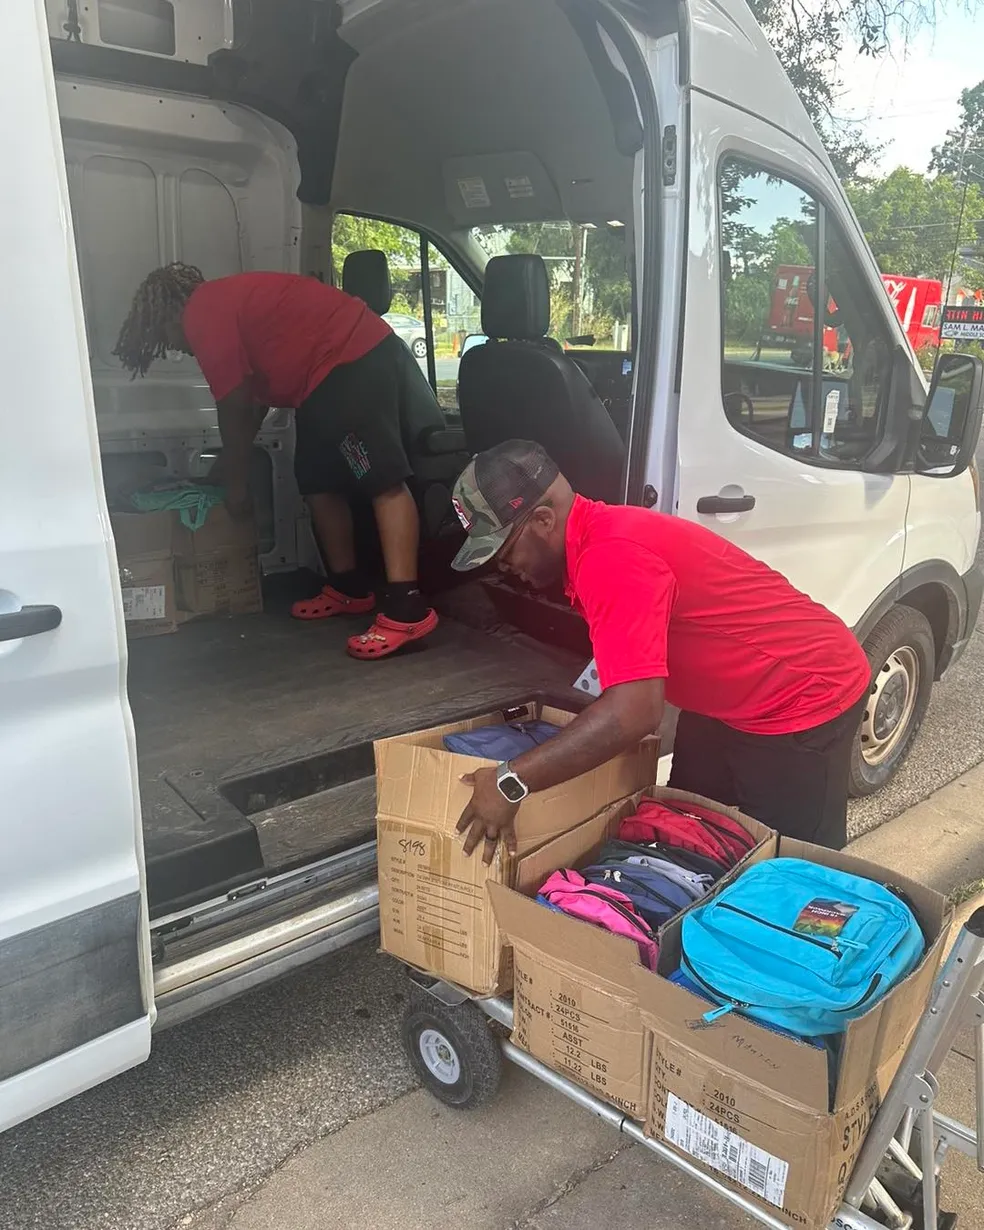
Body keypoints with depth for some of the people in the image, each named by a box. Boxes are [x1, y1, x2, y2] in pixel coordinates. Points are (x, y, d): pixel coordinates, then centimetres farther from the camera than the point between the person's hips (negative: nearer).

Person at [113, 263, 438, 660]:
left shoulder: (202, 315, -7)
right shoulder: (224, 302, 23)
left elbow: (234, 408, -6)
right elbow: (255, 398, 27)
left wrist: (236, 481, 5)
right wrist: (229, 464, 32)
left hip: (354, 360, -10)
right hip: (338, 367, 10)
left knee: (382, 481, -17)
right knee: (319, 483, 13)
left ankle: (407, 608, -22)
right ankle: (349, 588, 22)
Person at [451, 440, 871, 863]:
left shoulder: (611, 558, -32)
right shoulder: (596, 538, 0)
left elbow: (634, 712, -40)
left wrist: (511, 782, -37)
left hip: (807, 701, -10)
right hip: (729, 697, 10)